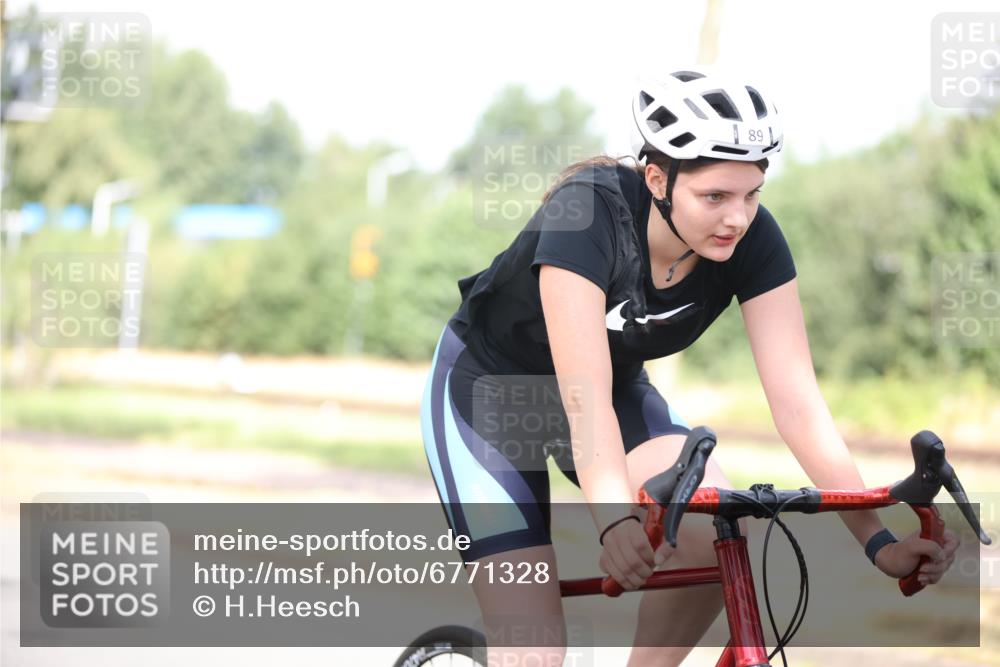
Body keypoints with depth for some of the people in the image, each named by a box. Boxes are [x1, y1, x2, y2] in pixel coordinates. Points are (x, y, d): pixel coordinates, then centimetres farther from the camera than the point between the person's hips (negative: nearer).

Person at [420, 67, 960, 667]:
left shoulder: (753, 239, -21)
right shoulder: (587, 211, -35)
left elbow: (796, 396, -23)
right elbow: (584, 396, -43)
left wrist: (877, 539, -33)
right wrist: (617, 522, -58)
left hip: (622, 385, 5)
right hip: (488, 387, -5)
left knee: (720, 532, -23)